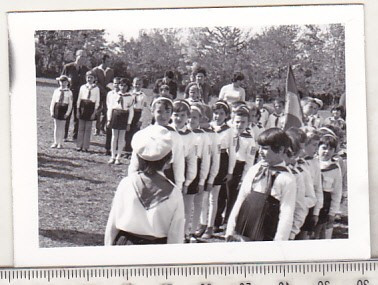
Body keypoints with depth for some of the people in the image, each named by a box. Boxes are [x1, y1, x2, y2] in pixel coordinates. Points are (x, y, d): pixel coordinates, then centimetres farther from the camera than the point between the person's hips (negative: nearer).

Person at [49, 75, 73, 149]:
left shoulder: (69, 92, -1)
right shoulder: (56, 91, 4)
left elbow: (70, 104, -1)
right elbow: (53, 101, 6)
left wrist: (67, 113, -9)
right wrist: (52, 111, -1)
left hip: (64, 109, -2)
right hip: (57, 108, 2)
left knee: (62, 127, 3)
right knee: (56, 126, 7)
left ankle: (60, 143, 10)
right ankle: (55, 142, 15)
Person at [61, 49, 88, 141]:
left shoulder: (85, 69, 3)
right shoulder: (68, 67, -5)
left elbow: (86, 82, 8)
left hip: (80, 95, 2)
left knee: (78, 117, 6)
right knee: (67, 115, 5)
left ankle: (75, 136, 14)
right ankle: (64, 136, 14)